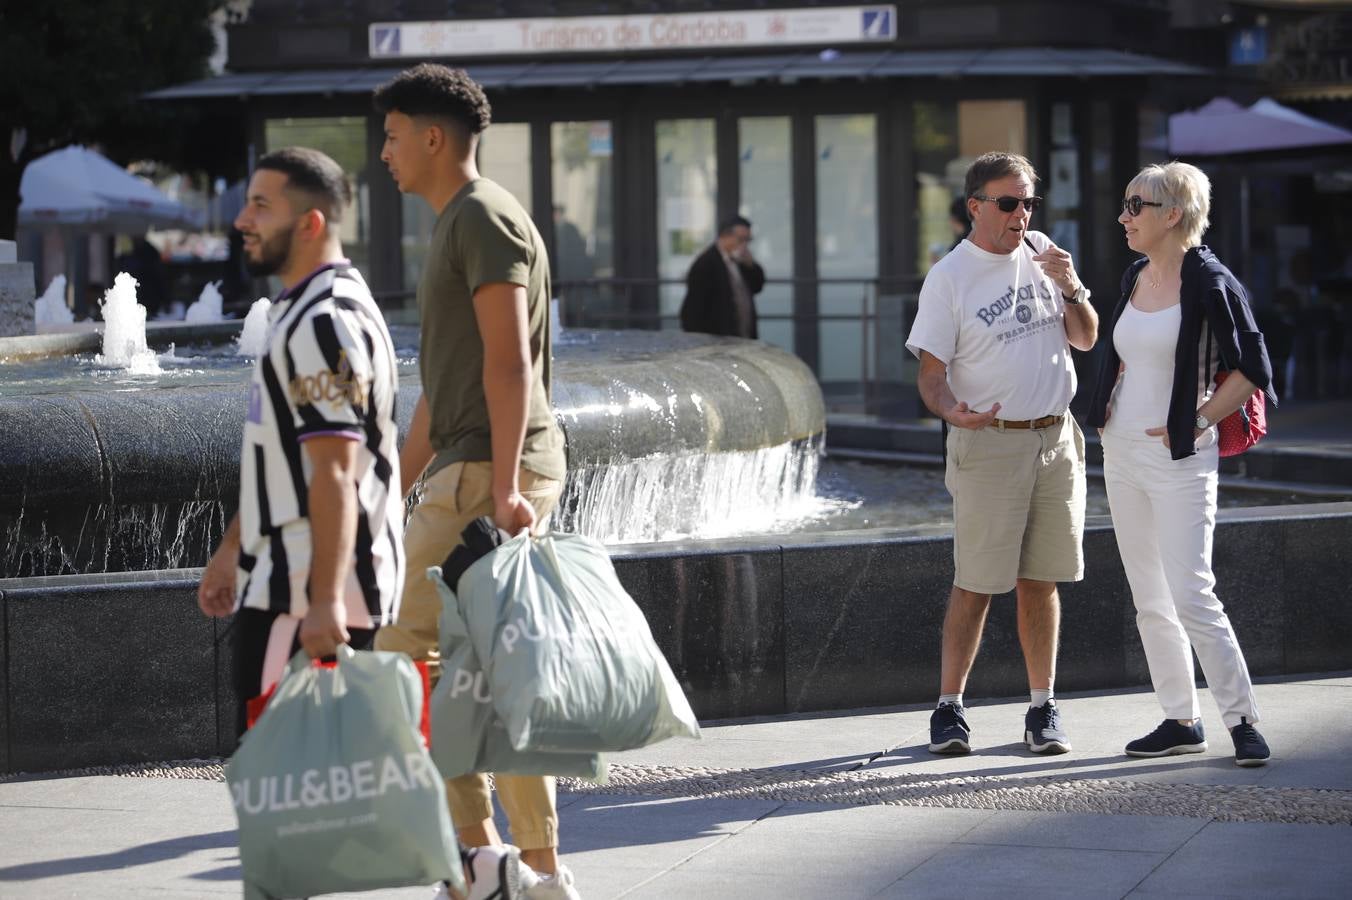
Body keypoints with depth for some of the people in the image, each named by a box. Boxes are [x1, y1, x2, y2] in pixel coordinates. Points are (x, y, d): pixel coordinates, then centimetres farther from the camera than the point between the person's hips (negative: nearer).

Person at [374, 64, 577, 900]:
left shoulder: (485, 218, -9)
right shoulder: (456, 226, 23)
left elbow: (509, 358, -19)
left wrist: (504, 483, -26)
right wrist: (394, 489, 28)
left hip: (491, 472, -10)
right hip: (467, 471, 10)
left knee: (404, 648, -12)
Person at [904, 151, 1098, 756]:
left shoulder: (1043, 254, 9)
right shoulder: (948, 277, -5)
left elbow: (1085, 340, 13)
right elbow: (931, 374, -6)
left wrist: (1070, 287, -6)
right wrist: (953, 412, -27)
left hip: (1057, 439, 4)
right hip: (989, 441, -4)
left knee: (1040, 581, 7)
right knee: (976, 584, -5)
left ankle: (1043, 708, 13)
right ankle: (949, 708, 3)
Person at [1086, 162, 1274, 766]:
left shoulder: (1210, 284, -13)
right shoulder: (1136, 276, 10)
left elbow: (1252, 371, -12)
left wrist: (1194, 424, -12)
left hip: (1178, 458, -8)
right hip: (1121, 453, 8)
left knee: (1191, 597, -12)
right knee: (1149, 599, 9)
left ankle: (1243, 721, -4)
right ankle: (1181, 721, 17)